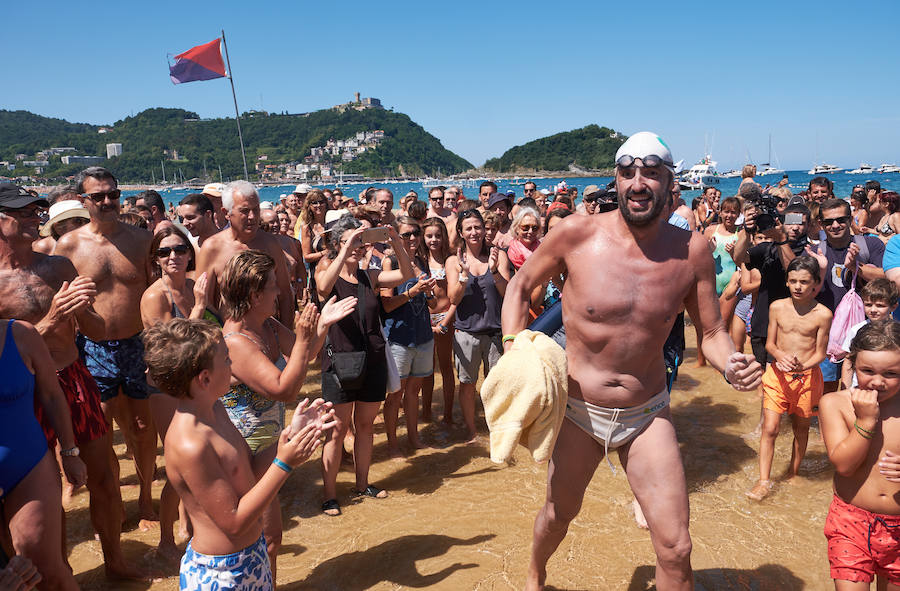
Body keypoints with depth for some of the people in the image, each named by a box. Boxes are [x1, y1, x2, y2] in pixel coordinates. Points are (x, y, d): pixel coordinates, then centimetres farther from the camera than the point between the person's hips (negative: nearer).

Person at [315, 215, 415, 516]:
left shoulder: (370, 276, 8)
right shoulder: (326, 274, -2)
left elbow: (406, 274, -3)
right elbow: (324, 286, -27)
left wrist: (396, 242, -16)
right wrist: (347, 249, -30)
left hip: (373, 360, 4)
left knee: (365, 425, 15)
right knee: (338, 429, 1)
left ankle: (362, 484, 30)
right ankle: (330, 494, 12)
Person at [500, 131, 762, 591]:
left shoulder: (692, 250, -11)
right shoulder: (576, 234, -16)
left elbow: (712, 332, -1)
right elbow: (521, 285, -1)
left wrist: (731, 364, -23)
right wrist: (513, 354, -13)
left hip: (647, 415, 1)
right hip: (578, 409, 0)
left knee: (675, 548, 0)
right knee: (558, 514, 22)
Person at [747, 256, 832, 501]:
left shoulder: (823, 314, -7)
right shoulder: (777, 307, -1)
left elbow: (820, 352, -3)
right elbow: (769, 343, 4)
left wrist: (803, 366, -22)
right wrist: (781, 356, -18)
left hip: (807, 377, 0)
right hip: (777, 375, 1)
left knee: (801, 428, 15)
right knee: (770, 428, -5)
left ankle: (793, 473, 36)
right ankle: (764, 481, 3)